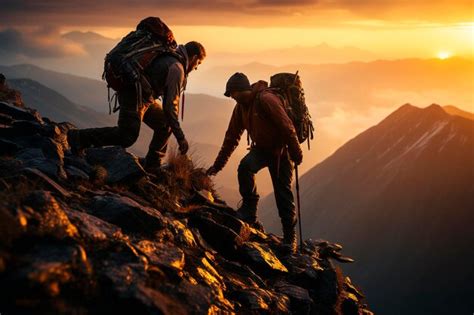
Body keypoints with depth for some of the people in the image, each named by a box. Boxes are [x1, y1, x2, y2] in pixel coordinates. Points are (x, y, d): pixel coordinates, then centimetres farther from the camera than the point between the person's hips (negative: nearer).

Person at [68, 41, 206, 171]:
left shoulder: (168, 59, 16)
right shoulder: (177, 68, -15)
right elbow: (170, 105, -20)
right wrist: (180, 137, -17)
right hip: (134, 96, -11)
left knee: (165, 125, 13)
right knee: (127, 137, -14)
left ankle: (153, 165, 16)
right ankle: (79, 137, -11)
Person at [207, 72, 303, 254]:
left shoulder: (266, 99, -22)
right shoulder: (241, 107, 3)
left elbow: (287, 127, -22)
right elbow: (231, 137, 9)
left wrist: (296, 154, -19)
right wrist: (217, 165, 9)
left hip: (280, 150, -6)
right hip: (261, 147, 6)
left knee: (283, 193, -5)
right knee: (245, 167, -24)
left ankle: (290, 237, 7)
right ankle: (249, 211, -12)